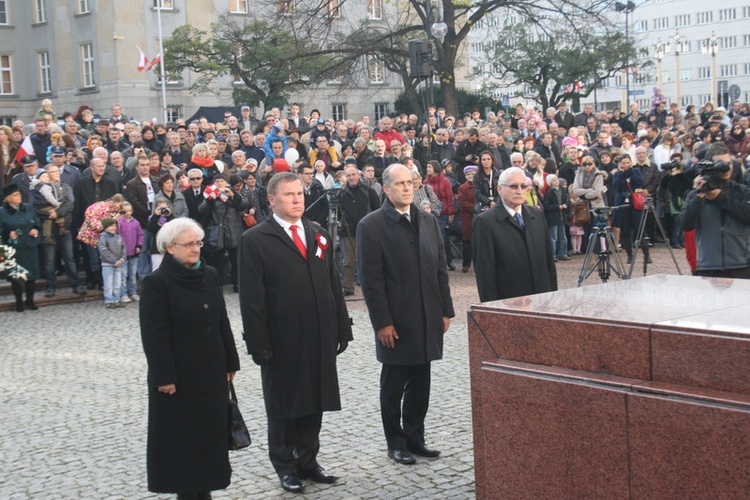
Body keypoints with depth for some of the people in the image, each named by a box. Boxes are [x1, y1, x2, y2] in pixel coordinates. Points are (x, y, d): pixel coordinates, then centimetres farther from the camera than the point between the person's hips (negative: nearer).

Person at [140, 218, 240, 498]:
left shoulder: (209, 275, 7)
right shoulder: (157, 283, -11)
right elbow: (154, 335, -14)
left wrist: (230, 361, 11)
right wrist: (164, 376, -16)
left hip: (211, 372, 6)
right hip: (179, 375, -6)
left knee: (212, 430, 10)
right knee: (181, 434, 4)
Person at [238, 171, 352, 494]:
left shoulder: (319, 235, 12)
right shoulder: (255, 240, -5)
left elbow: (333, 284, 13)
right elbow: (251, 298, -9)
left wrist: (342, 327, 8)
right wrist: (258, 343, -14)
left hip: (320, 339, 5)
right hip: (282, 342, -5)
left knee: (314, 402, 11)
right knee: (282, 406, 8)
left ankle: (308, 461, 25)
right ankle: (285, 466, 21)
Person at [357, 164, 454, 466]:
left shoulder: (429, 222, 10)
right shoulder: (371, 225, -8)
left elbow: (441, 269, 12)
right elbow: (370, 280, -11)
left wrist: (445, 310, 8)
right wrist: (382, 322, -14)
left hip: (427, 319, 5)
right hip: (396, 322, -5)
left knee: (420, 384, 12)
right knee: (393, 385, 7)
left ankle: (415, 437, 25)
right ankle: (395, 443, 19)